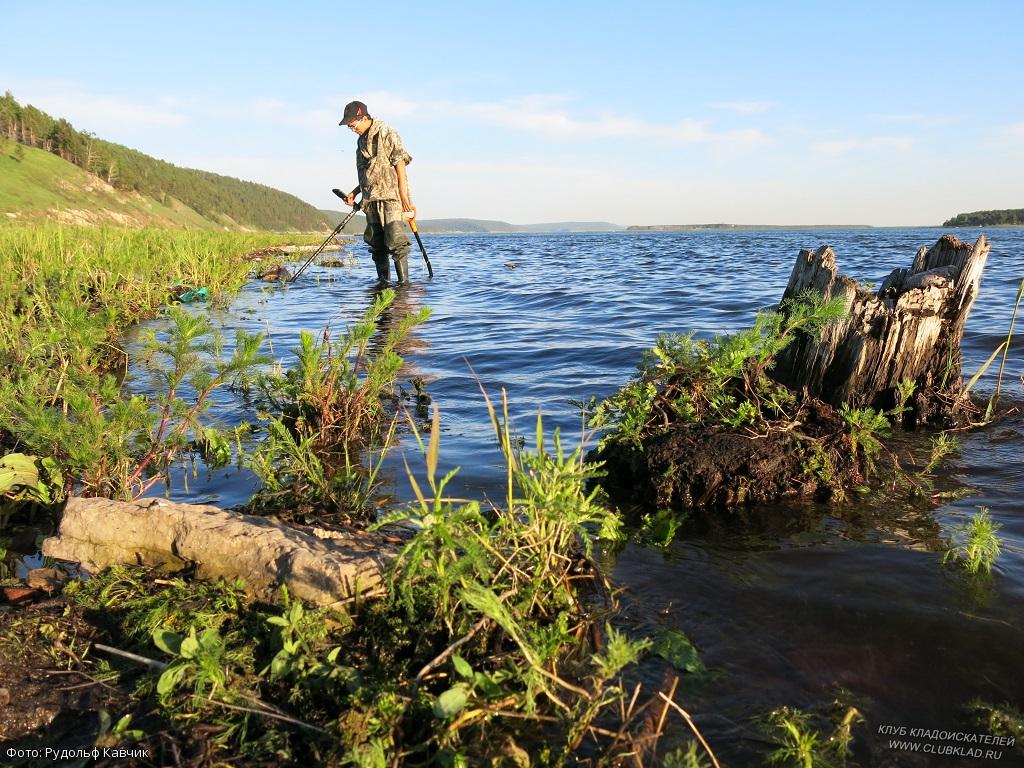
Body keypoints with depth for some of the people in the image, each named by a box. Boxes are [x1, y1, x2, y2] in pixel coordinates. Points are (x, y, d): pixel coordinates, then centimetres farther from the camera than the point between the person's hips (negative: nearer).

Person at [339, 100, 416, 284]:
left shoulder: (387, 134, -4)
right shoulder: (361, 141, 20)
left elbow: (400, 164, -10)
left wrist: (404, 196, -17)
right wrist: (355, 192, 17)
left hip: (390, 197, -8)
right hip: (371, 200, 8)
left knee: (395, 242, -14)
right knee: (377, 245, 7)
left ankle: (404, 283, -12)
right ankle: (383, 283, 13)